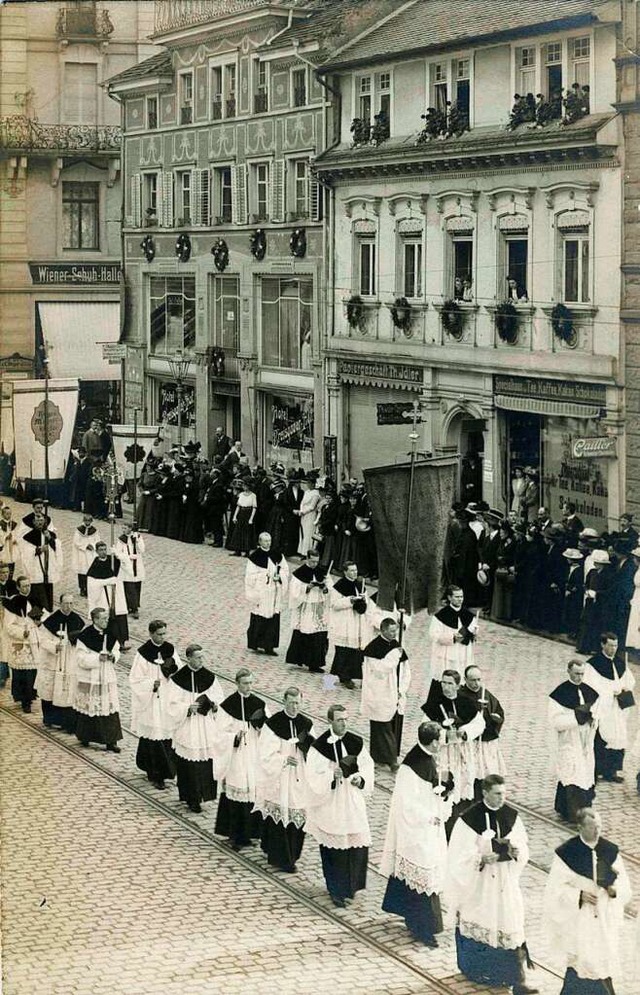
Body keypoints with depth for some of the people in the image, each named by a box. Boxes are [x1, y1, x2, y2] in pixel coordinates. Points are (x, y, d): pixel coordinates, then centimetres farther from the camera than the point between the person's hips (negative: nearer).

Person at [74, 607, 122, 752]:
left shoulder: (110, 634, 2)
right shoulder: (86, 636, -15)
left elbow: (116, 650, 14)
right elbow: (81, 658, -15)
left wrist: (113, 656, -8)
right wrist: (98, 657, -23)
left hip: (107, 677, 5)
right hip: (89, 679, -5)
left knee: (110, 707, 1)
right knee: (88, 708, 8)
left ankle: (110, 741, 4)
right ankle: (85, 736, 26)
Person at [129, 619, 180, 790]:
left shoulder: (170, 649, 2)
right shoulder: (143, 653, -10)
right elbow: (135, 680, -7)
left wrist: (173, 668, -12)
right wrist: (151, 684, -22)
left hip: (168, 701, 4)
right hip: (150, 702, -4)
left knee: (167, 734, 6)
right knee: (152, 736, -3)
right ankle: (156, 775, 5)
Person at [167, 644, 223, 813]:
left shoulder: (210, 677, 3)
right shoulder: (178, 678, -8)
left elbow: (219, 697, 10)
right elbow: (172, 705, -7)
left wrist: (215, 704, -11)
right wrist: (188, 708, -22)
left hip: (207, 729, 3)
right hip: (187, 728, -3)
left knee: (207, 761, 2)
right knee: (188, 765, 0)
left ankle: (202, 793, 17)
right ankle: (192, 798, 10)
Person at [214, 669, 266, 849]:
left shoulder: (259, 704, 5)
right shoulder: (228, 705, -6)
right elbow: (222, 734, -5)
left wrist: (262, 725, -13)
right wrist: (236, 737, -22)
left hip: (254, 758, 4)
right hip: (235, 758, -3)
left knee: (253, 792, 3)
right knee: (235, 795, -2)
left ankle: (248, 832, 15)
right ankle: (235, 835, 7)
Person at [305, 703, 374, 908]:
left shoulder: (357, 743, 1)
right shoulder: (319, 746, -11)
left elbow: (367, 766, 8)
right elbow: (313, 776, -11)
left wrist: (360, 778, -11)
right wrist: (332, 775, -26)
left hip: (354, 804, 4)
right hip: (330, 805, -4)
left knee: (358, 844, 5)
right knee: (334, 849, 3)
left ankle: (350, 886, 27)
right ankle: (337, 891, 18)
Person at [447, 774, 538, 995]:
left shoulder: (512, 816, -1)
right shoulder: (469, 818, -14)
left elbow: (522, 847, 7)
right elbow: (460, 855, -12)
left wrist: (515, 850, -16)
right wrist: (482, 858, -28)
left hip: (506, 880, 3)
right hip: (478, 880, -2)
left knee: (513, 927, -3)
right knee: (478, 925, 14)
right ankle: (475, 969, 37)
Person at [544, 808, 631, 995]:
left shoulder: (611, 851, 0)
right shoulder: (566, 853, -10)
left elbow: (624, 885, 7)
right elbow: (554, 889, -8)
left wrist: (615, 890, -15)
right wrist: (579, 895, -20)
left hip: (605, 920, 4)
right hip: (578, 920, -4)